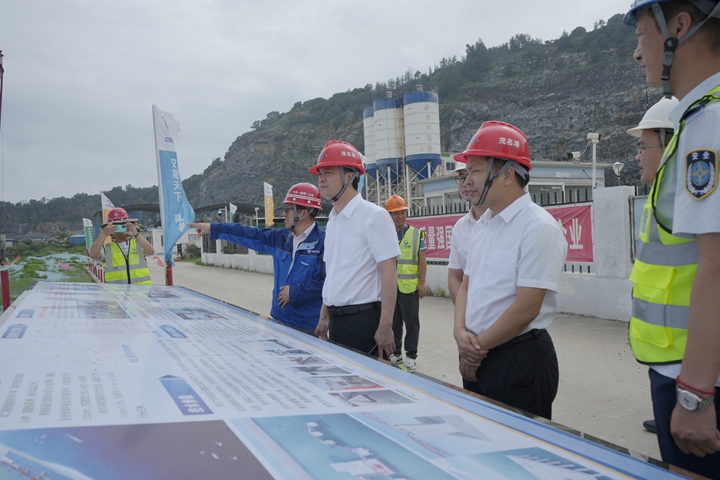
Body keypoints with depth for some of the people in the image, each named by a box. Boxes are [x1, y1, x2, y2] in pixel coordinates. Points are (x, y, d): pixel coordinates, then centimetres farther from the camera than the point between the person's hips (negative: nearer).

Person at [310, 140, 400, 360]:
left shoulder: (373, 216, -11)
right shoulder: (333, 220, 13)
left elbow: (389, 272, -16)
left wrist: (385, 327, -21)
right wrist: (324, 317, 18)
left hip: (364, 319, -8)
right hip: (337, 320, 8)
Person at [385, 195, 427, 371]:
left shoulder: (417, 234, 2)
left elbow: (422, 260, 0)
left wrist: (422, 283, -7)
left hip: (410, 287, -2)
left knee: (411, 322, 2)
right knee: (393, 322, 11)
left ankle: (411, 356, 12)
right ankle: (395, 354, 24)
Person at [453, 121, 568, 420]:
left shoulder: (538, 228, -15)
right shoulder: (483, 225, 11)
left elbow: (526, 308, -19)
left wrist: (478, 348, -11)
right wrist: (461, 332, -4)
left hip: (519, 360, -8)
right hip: (477, 359, 8)